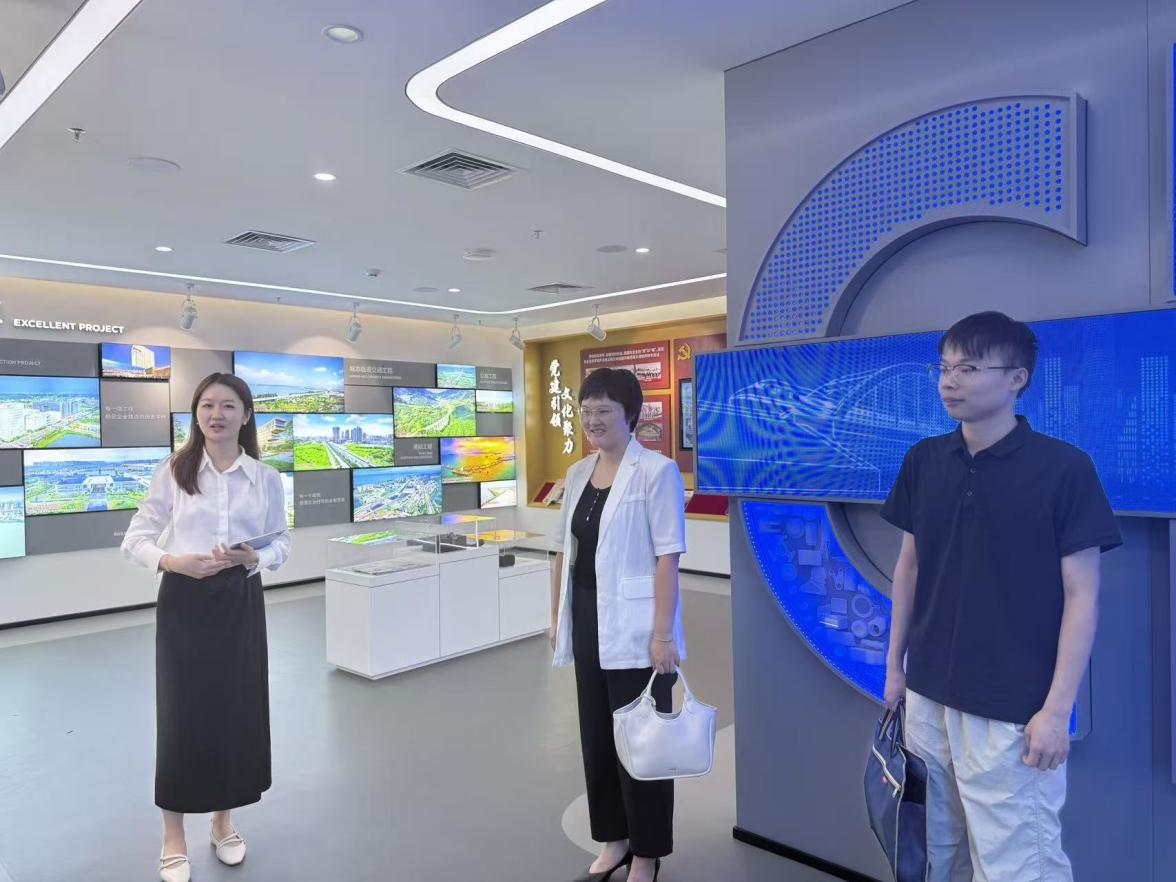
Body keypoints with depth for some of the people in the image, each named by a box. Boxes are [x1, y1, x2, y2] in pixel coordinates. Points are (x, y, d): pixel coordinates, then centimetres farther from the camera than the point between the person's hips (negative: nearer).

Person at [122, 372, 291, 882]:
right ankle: (174, 839, 23)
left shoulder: (266, 478, 1)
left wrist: (254, 558, -15)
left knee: (238, 711, 9)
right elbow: (136, 539, -2)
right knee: (181, 714, 4)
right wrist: (174, 561, -21)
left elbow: (282, 543, 6)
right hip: (183, 601, -1)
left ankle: (223, 822, 32)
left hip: (241, 602, 2)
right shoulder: (173, 472, -3)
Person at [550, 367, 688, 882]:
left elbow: (667, 557, -16)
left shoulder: (656, 472, -12)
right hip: (588, 623, 7)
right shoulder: (578, 474, 9)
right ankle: (614, 840, 34)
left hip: (635, 628, -7)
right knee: (596, 736, 16)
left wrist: (663, 633, -19)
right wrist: (558, 617, 13)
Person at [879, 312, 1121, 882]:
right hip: (928, 695, 5)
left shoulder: (1064, 468, -11)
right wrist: (895, 663, 11)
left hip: (1012, 709, -4)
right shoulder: (924, 461, 2)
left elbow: (1081, 596, -8)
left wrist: (1057, 709, -11)